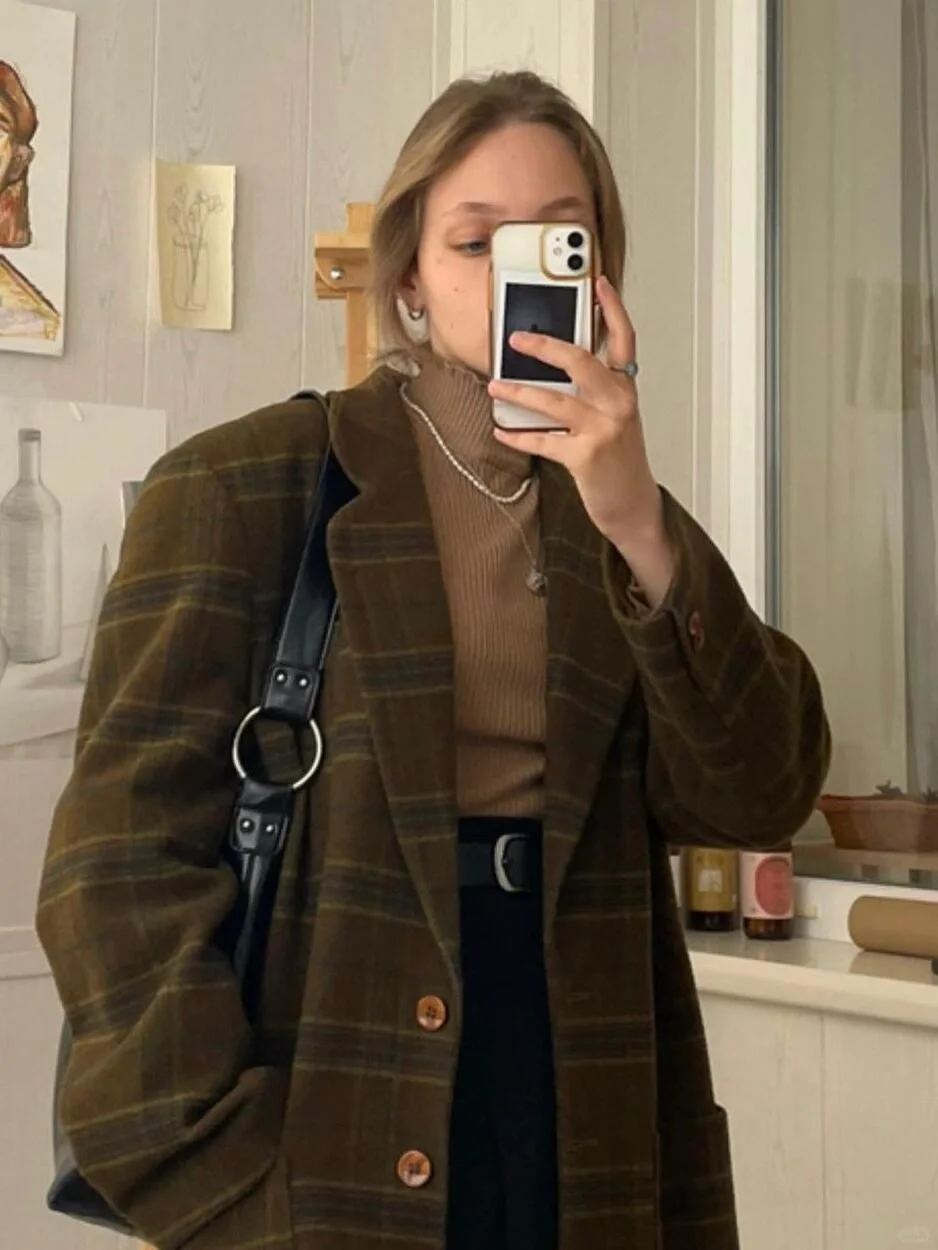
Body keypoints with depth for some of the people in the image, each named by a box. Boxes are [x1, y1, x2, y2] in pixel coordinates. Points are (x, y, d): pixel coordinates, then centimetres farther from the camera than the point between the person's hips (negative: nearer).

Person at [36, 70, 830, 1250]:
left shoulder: (622, 516, 8)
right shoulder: (239, 488, -5)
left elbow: (757, 797, -5)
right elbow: (125, 853, -9)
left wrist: (639, 528, -17)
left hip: (579, 1125, 4)